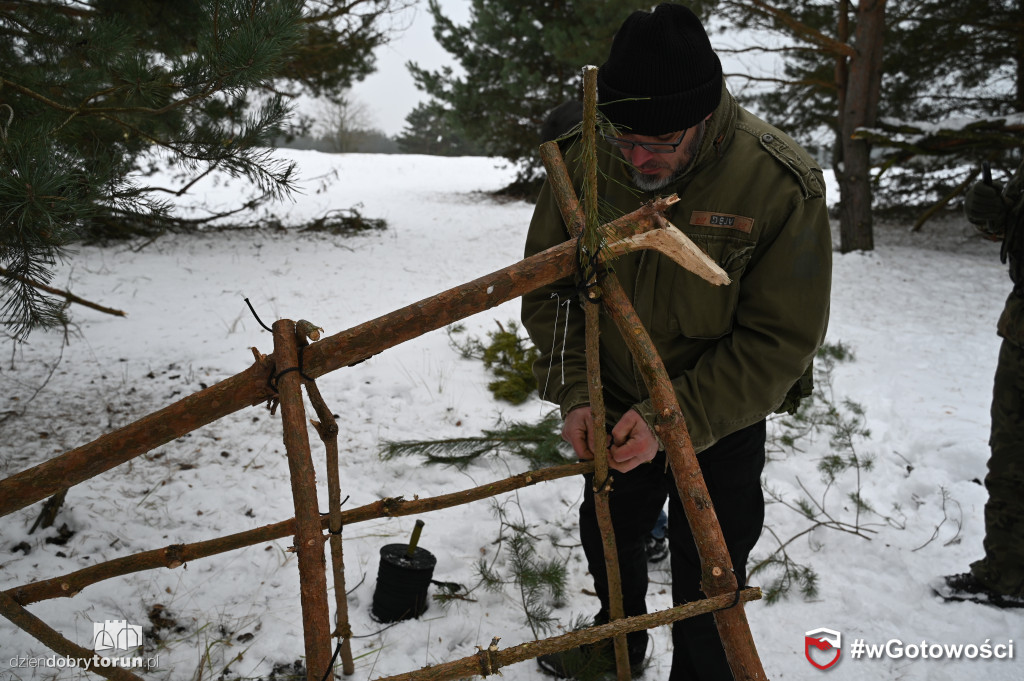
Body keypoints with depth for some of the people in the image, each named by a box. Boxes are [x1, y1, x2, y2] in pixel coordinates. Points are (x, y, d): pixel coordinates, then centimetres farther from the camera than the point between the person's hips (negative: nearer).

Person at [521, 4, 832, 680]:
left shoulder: (784, 184, -26)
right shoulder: (587, 162, -16)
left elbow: (780, 339, -22)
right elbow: (551, 287, -4)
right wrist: (574, 392, -15)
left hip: (720, 427, -4)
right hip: (615, 414, 5)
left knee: (706, 592, 7)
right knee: (607, 533, 25)